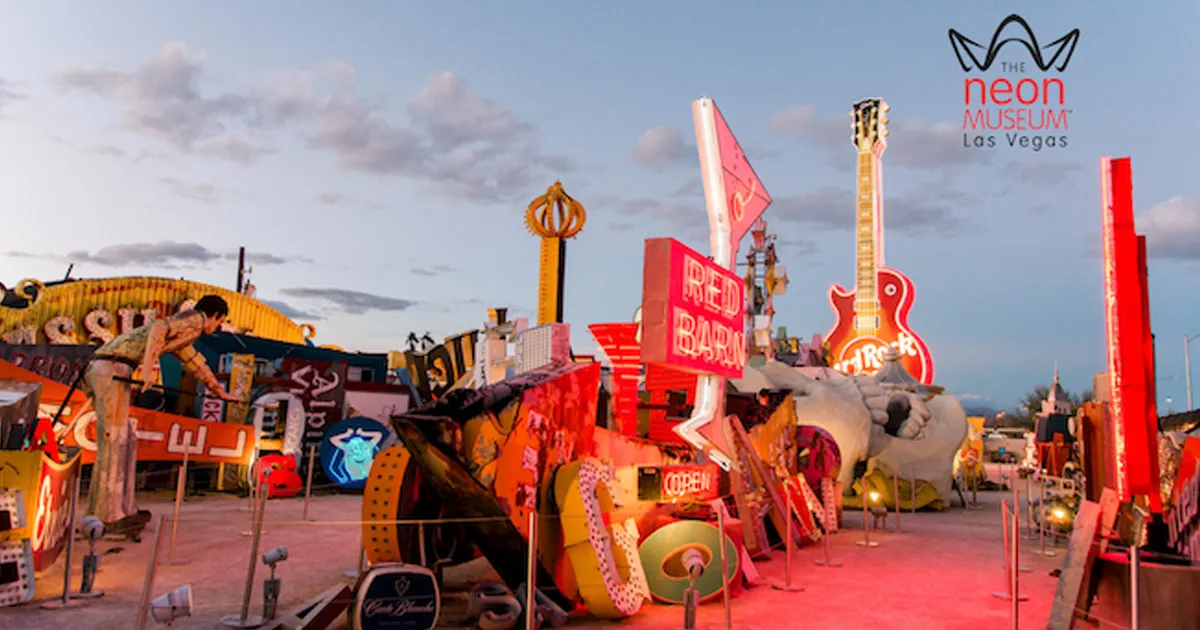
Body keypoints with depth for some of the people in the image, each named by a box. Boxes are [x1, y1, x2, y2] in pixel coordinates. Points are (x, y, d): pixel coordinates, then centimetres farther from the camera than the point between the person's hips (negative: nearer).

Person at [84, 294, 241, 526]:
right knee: (113, 440, -8)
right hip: (114, 368, -10)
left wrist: (220, 392, 58)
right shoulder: (196, 318, 3)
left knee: (127, 438, 15)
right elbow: (158, 328, -17)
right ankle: (105, 515, -6)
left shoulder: (180, 332, 32)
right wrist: (147, 368, -28)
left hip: (96, 369, 10)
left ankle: (124, 508, 19)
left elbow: (196, 363, 46)